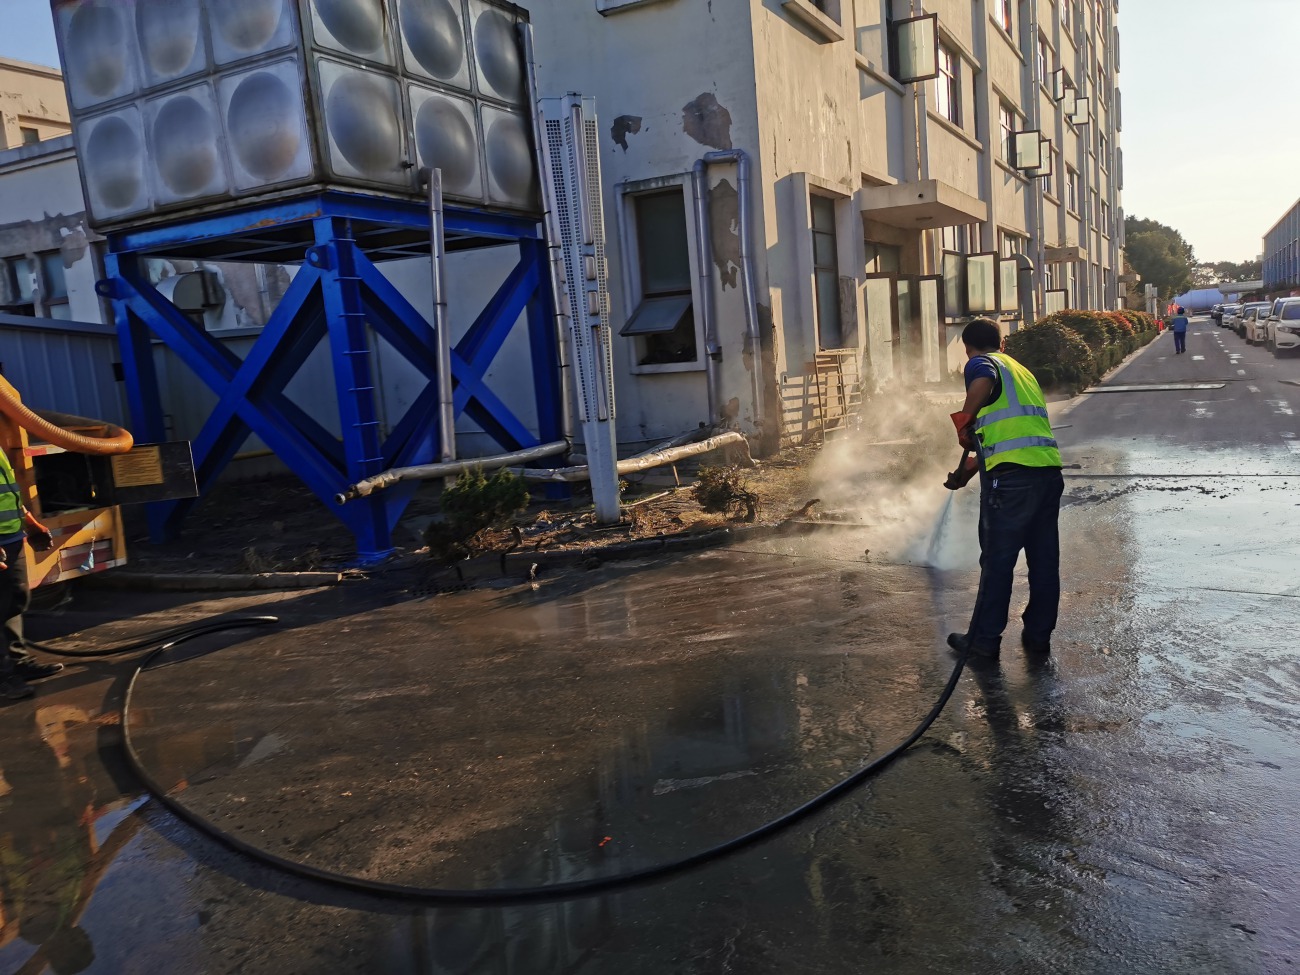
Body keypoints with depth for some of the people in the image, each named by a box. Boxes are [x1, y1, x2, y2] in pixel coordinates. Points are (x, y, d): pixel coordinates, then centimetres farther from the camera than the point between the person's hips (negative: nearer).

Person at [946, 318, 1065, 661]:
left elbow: (983, 383, -23)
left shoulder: (980, 362, 4)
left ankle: (984, 639, 11)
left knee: (997, 559, 1)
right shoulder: (1022, 370, 28)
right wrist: (978, 455, 48)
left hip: (1011, 476, -7)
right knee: (1044, 558, 13)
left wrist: (964, 423, -9)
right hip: (1049, 470, 7)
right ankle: (1039, 634, 24)